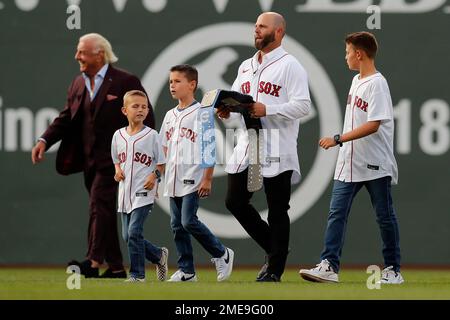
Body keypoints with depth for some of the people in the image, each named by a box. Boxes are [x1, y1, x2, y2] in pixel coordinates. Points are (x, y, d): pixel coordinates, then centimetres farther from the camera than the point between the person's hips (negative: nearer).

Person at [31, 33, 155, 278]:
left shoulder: (126, 82, -7)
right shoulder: (78, 84, 13)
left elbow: (146, 119, -6)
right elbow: (66, 118, 10)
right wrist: (45, 141, -5)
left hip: (112, 157, -7)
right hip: (90, 160, 8)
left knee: (99, 205, -19)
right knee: (103, 212, 10)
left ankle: (94, 262, -29)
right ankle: (115, 267, 16)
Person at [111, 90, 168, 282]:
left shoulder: (151, 135, -4)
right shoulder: (118, 135, 8)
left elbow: (161, 163, 1)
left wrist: (155, 175, -17)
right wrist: (117, 170, 0)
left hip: (144, 192, -6)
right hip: (125, 192, 6)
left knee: (134, 232, -15)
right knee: (127, 236, 8)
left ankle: (137, 274, -6)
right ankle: (159, 256, 30)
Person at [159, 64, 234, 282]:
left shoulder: (200, 113, -7)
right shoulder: (170, 115, 14)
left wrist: (208, 179, -15)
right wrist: (162, 175, 13)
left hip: (192, 179, -7)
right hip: (174, 180, 7)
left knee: (189, 221, -15)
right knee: (177, 225, 6)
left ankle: (222, 254, 3)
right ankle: (186, 271, 12)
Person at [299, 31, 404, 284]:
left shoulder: (377, 84, -14)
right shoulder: (356, 81, 13)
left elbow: (373, 125, -22)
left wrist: (338, 140, -22)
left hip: (375, 165, -8)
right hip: (350, 163, 8)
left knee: (385, 216, 2)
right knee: (337, 213, -3)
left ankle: (393, 270, 10)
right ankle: (329, 266, -8)